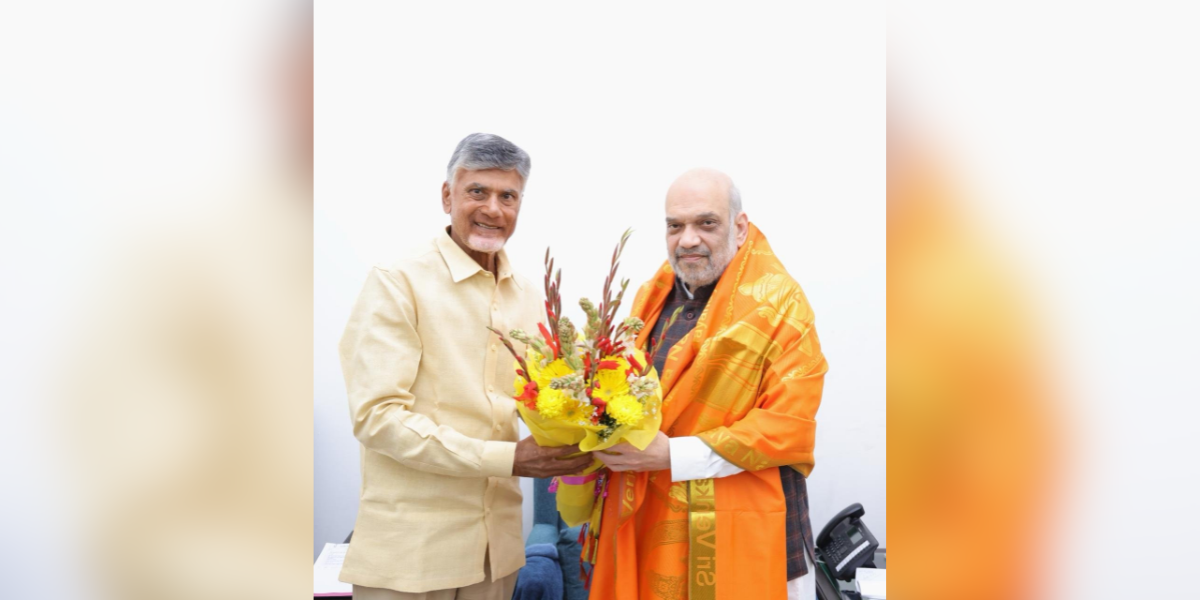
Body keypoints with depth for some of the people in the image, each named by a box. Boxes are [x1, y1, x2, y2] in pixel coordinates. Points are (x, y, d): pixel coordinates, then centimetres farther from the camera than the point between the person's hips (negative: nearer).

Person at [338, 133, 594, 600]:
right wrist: (506, 459, -22)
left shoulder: (528, 296, 9)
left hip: (498, 543, 6)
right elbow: (376, 416, -17)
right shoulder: (398, 283, -10)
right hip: (409, 546, -5)